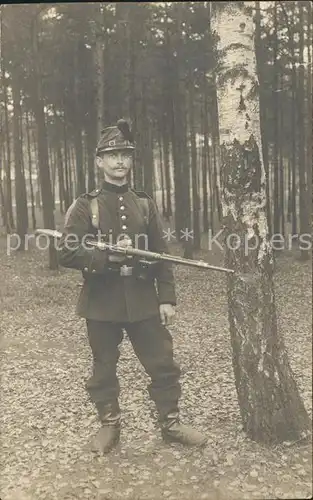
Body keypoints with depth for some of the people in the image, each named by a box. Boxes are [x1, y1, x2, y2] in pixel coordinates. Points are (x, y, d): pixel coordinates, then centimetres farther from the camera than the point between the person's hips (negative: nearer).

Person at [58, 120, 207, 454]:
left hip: (142, 300, 2)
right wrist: (107, 256, -20)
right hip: (101, 302, -2)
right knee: (104, 368, 11)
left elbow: (161, 255, 6)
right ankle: (109, 425, 30)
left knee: (163, 364, 6)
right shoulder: (85, 206, -3)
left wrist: (167, 297, 0)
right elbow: (67, 253, -8)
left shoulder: (145, 204, 7)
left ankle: (170, 423, 24)